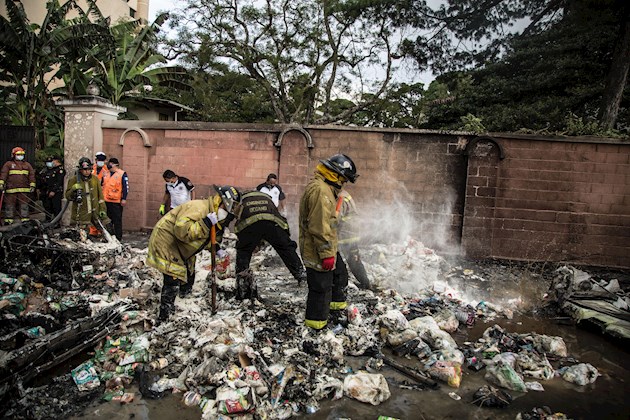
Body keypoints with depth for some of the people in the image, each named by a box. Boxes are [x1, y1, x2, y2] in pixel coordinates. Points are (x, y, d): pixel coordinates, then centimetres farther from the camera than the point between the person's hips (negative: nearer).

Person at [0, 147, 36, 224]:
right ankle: (8, 220, 10)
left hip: (24, 190, 2)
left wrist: (32, 185, 5)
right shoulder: (8, 164, 8)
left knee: (24, 205, 5)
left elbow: (31, 175, 13)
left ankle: (25, 219, 12)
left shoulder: (27, 165, 16)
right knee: (9, 205, 2)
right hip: (11, 189, -2)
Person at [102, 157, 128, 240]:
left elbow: (126, 187, -6)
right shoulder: (106, 174, 14)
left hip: (116, 201, -6)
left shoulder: (122, 174, -3)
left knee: (117, 221, -1)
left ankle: (118, 238, 4)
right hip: (105, 201, 6)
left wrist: (124, 199, -12)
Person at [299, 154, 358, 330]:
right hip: (318, 251, -11)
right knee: (321, 287, 1)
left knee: (340, 274, 25)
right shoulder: (320, 190, -24)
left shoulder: (325, 188, 12)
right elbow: (320, 227, -28)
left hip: (328, 247, 11)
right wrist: (327, 254, -25)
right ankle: (316, 324, 16)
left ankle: (337, 306, 44)